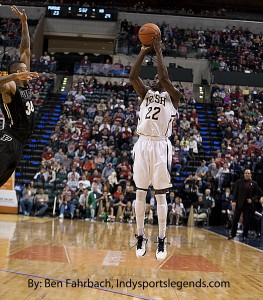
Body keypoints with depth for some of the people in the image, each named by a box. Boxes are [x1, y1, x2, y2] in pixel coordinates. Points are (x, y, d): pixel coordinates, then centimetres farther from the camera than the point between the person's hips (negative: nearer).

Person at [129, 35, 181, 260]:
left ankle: (162, 239, 6)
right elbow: (133, 76, 0)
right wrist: (143, 52, -1)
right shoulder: (146, 93, 16)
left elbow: (164, 76, -11)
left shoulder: (173, 96, 7)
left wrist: (158, 52, -3)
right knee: (140, 192, 5)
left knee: (160, 194, 0)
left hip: (160, 145, -3)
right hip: (142, 144, 3)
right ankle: (141, 236, 14)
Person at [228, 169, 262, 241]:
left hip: (249, 205, -1)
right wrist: (234, 201, -9)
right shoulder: (239, 182, 4)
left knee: (246, 221, 4)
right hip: (239, 203, 1)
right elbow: (235, 192, 2)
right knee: (235, 219, 3)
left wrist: (253, 199, -8)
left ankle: (244, 236, 15)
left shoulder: (254, 184, 3)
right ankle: (232, 234, 15)